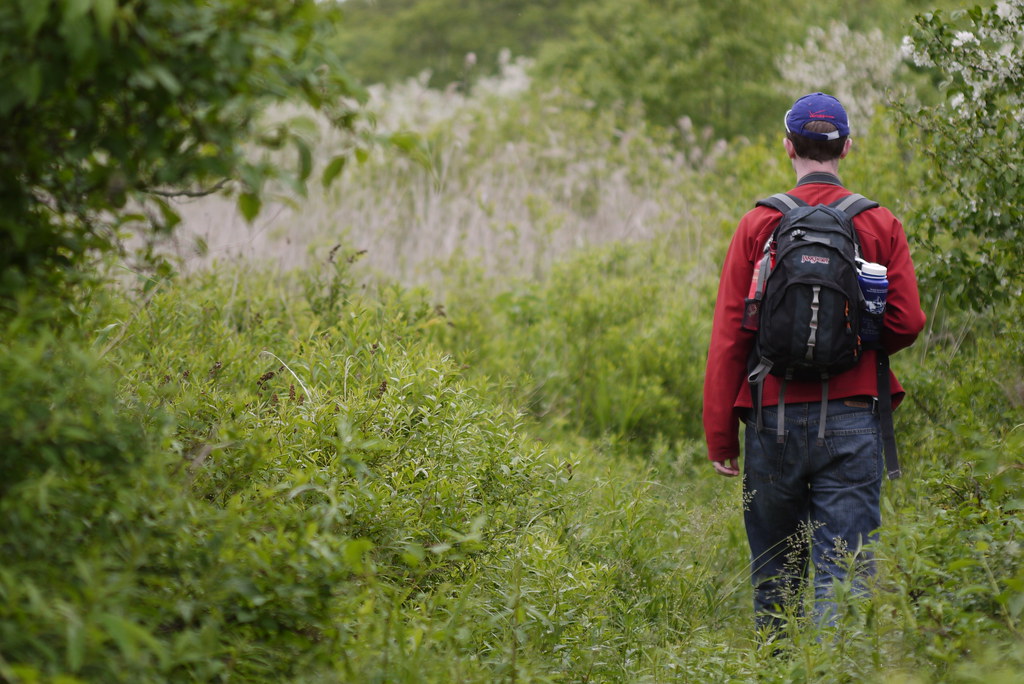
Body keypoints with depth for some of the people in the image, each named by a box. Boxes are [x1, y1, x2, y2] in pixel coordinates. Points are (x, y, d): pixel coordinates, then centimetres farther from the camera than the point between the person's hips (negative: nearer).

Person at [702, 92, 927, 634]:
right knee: (845, 566, -4)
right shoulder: (881, 225, 3)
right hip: (852, 417, 0)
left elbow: (728, 336, -2)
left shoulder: (758, 225, 1)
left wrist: (720, 436, 3)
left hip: (773, 419, 1)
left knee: (775, 569, 14)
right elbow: (907, 323, -1)